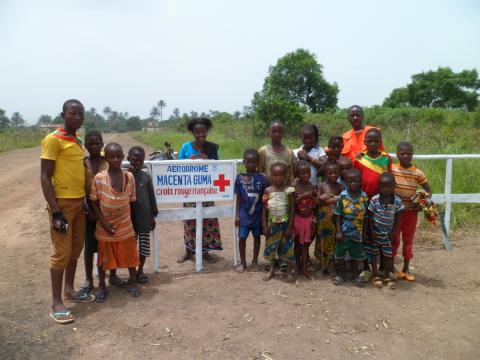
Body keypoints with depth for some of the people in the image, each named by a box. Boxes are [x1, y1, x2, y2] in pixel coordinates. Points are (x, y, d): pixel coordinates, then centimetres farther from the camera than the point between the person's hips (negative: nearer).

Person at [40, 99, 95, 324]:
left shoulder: (78, 141, 12)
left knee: (76, 249, 15)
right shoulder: (53, 139, -11)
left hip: (79, 202, 8)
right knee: (62, 253, -3)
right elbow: (45, 177, -14)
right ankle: (56, 303, 8)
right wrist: (55, 211, -19)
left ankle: (69, 290, 30)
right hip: (62, 203, -8)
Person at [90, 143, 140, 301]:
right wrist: (103, 222, -13)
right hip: (105, 225, -1)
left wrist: (127, 216, 1)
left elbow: (131, 200, 2)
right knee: (104, 256, 13)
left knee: (130, 253, 12)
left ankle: (133, 282, 30)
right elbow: (94, 202, -8)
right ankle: (102, 286, 30)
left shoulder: (129, 177, -8)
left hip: (125, 224, 2)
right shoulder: (99, 178, -15)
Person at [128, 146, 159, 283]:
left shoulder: (146, 177, -1)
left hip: (145, 217, 2)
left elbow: (151, 197, 4)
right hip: (130, 217, -1)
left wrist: (153, 216, 4)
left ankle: (140, 270, 26)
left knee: (144, 245, 10)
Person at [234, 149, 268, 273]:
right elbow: (239, 198, 2)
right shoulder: (240, 178, -5)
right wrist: (237, 215, 1)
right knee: (242, 238, 6)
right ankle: (242, 262, 24)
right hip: (244, 214, 1)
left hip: (258, 214, 0)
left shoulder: (262, 178, -9)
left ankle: (255, 261, 29)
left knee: (257, 237, 13)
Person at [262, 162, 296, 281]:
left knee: (286, 247, 5)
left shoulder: (289, 190, -10)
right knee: (270, 246, 12)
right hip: (272, 223, 3)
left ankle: (291, 271, 22)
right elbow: (265, 209, 2)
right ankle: (271, 270, 30)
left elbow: (292, 209, -7)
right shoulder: (268, 190, -2)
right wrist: (265, 225, -2)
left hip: (284, 223, -3)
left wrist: (290, 227, -10)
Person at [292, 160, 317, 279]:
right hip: (297, 218, -2)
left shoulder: (313, 187, -4)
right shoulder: (294, 186, -14)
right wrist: (303, 196, -26)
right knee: (297, 243, 11)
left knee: (306, 243, 9)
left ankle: (304, 268, 16)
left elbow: (315, 204, 4)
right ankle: (298, 265, 26)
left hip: (309, 218, 3)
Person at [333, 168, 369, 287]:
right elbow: (338, 215, -8)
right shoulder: (342, 196, -12)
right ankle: (341, 274, 32)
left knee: (357, 255, 16)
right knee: (340, 254, 12)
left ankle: (355, 274, 37)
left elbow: (365, 216, 1)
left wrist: (364, 232, 4)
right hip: (344, 231, -1)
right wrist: (338, 231, -11)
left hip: (358, 232, 2)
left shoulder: (364, 197, -6)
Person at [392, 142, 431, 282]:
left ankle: (406, 268, 25)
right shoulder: (391, 169, -8)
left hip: (411, 211, 2)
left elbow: (428, 191, 5)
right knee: (394, 240, 6)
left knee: (408, 240, 13)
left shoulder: (418, 173, -4)